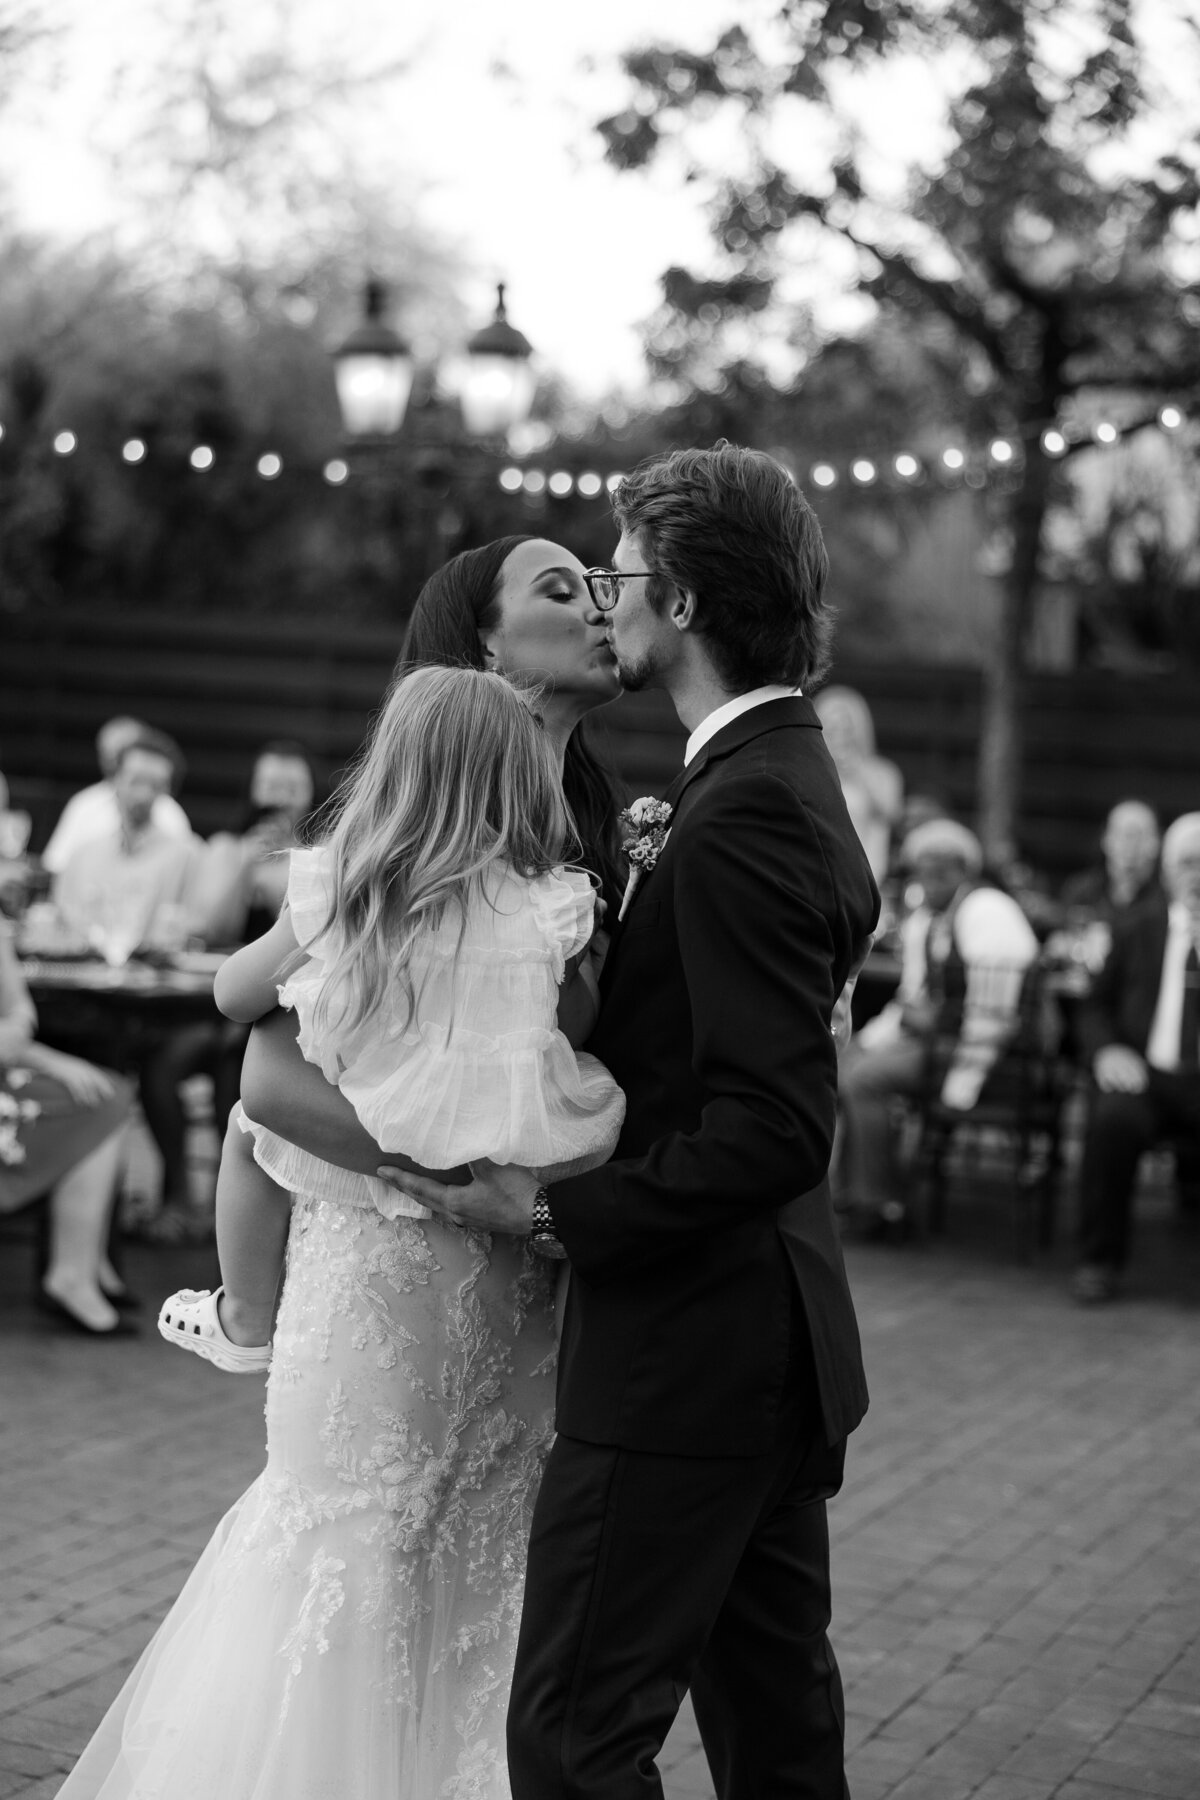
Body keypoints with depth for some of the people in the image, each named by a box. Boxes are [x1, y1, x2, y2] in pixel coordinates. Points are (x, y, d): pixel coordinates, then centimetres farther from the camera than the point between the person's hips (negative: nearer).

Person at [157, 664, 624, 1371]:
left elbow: (235, 994, 2)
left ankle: (247, 1321, 43)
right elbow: (580, 1025, 2)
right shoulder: (552, 907, -10)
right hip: (523, 1154, 0)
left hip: (371, 1154, 0)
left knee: (250, 1123, 30)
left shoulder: (334, 891, -11)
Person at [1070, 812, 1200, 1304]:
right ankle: (1099, 1261, -16)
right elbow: (1096, 1008, 18)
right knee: (1113, 1116, -32)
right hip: (1146, 1073, 1)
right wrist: (1106, 1050, -2)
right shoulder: (1135, 931, 18)